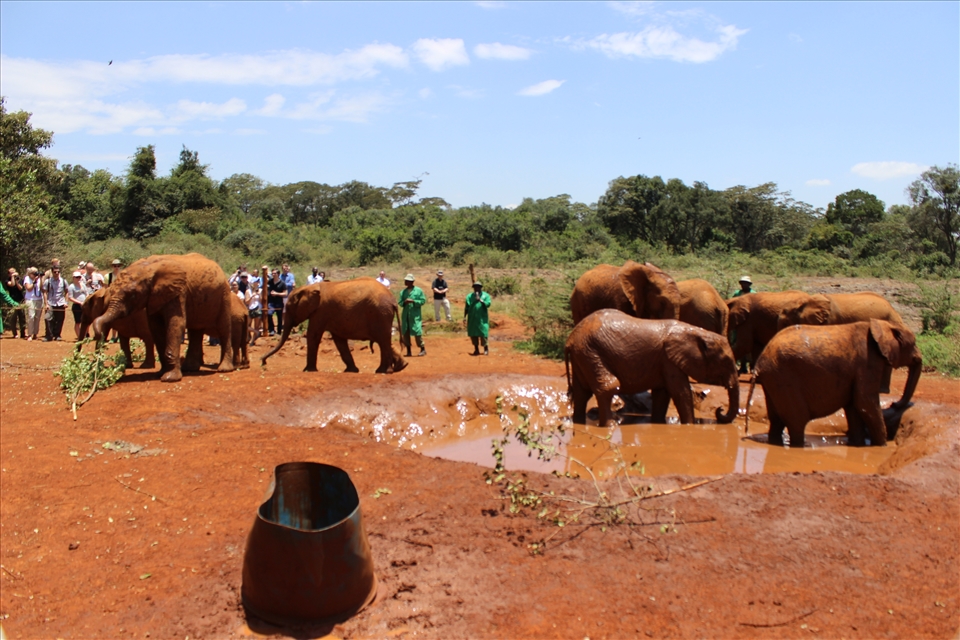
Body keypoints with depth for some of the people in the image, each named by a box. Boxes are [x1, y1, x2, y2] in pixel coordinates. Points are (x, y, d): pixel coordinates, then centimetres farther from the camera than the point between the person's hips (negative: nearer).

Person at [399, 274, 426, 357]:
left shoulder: (418, 290, 1)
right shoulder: (403, 292, 12)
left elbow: (423, 301, -3)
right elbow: (400, 303, 11)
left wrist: (413, 301, -14)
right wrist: (404, 302, -11)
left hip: (415, 315, -4)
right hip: (405, 315, 5)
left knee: (417, 332, -7)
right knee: (405, 332, 3)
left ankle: (423, 349, 6)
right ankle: (408, 351, 13)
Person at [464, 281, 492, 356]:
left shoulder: (486, 295, 4)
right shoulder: (469, 296, 9)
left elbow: (488, 304, -9)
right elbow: (466, 307, 9)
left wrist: (480, 300, -18)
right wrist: (465, 316, 3)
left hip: (482, 318, -3)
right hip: (472, 319, 3)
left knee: (483, 334, -7)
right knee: (473, 334, 4)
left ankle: (486, 348, 7)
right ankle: (476, 349, 15)